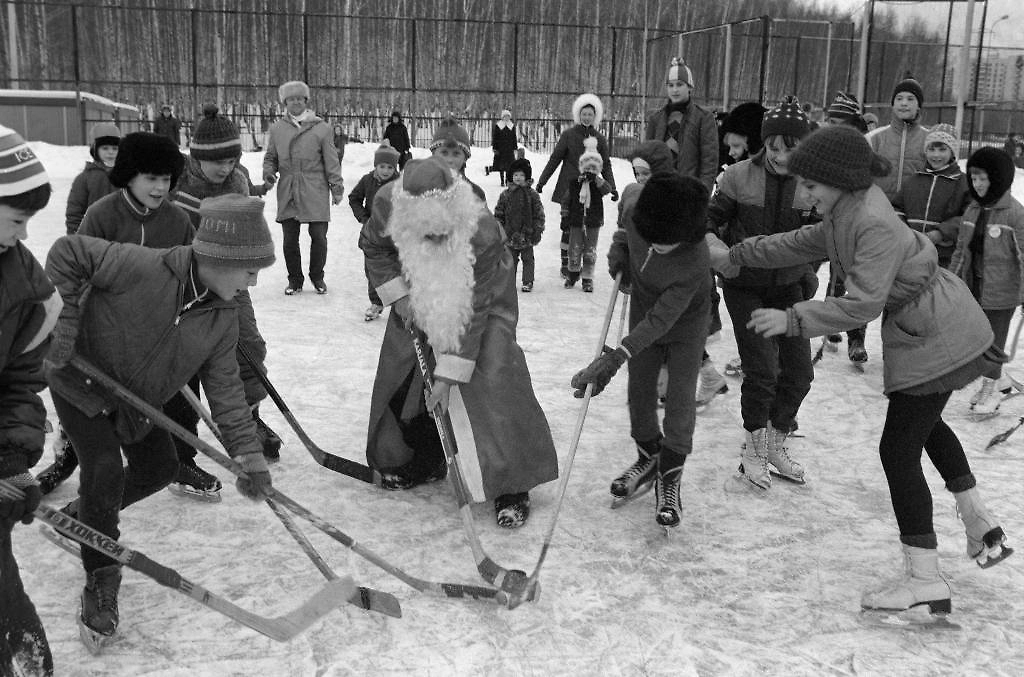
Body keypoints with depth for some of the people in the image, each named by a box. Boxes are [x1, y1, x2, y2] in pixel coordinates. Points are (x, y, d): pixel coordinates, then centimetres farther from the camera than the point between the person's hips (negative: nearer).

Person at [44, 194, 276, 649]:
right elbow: (67, 254, -27)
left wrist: (248, 453, -15)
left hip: (137, 399, 7)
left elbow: (224, 386, -8)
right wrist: (61, 323, -26)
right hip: (81, 383, -7)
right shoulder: (142, 267, -33)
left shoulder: (223, 319, -12)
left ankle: (84, 516, 36)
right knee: (105, 471, -17)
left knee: (159, 469, 9)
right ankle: (100, 582, 2)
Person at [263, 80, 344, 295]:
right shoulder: (276, 129, 10)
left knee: (318, 236, -1)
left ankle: (317, 276, 19)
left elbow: (331, 161, 4)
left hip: (315, 193, -2)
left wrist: (336, 187, 0)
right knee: (290, 239, 3)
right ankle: (294, 279, 19)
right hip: (287, 194, 2)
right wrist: (268, 171, -1)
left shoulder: (321, 128, 3)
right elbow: (270, 157, 19)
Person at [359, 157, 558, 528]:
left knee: (492, 378, -18)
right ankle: (419, 462, 28)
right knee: (401, 373, 5)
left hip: (484, 295, -4)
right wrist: (397, 295, -15)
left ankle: (512, 487, -9)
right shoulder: (387, 205, -30)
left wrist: (450, 374, -29)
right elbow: (373, 247, -4)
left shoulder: (483, 233, -40)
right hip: (420, 296, 5)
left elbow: (473, 313, -31)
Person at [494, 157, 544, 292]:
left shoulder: (532, 194, -1)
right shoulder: (505, 194, 4)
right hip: (510, 234, 2)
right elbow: (498, 214, 8)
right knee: (510, 260, 9)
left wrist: (538, 231, -4)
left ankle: (528, 282, 11)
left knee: (528, 259, 5)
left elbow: (539, 214, 0)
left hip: (527, 234, -2)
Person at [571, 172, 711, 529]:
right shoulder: (636, 201, -27)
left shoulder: (695, 262, -40)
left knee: (680, 400, -5)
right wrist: (619, 245, -8)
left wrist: (618, 355, -41)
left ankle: (669, 478, 9)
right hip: (643, 309, 5)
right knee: (639, 392, 10)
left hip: (685, 323, -5)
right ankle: (648, 458, 31)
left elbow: (661, 319, -37)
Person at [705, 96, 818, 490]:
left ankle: (775, 446, 28)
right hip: (745, 287, -3)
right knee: (762, 372, -8)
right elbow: (710, 223, -5)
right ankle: (753, 451, 16)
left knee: (799, 373, 4)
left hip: (788, 287, 3)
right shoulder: (740, 176, -13)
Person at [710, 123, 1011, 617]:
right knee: (924, 422, 29)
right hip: (932, 330, 11)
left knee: (899, 448, -7)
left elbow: (862, 303, -30)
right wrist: (734, 256, 19)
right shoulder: (844, 213, 3)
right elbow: (801, 244, 17)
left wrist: (793, 320, -30)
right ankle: (979, 522, 40)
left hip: (933, 337, -11)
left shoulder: (875, 224, -27)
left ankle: (924, 580, -1)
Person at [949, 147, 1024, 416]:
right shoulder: (972, 209, 7)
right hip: (973, 287, 6)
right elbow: (961, 249, 15)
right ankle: (993, 381, 31)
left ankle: (991, 387, 17)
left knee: (994, 339, 3)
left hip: (1001, 291, -6)